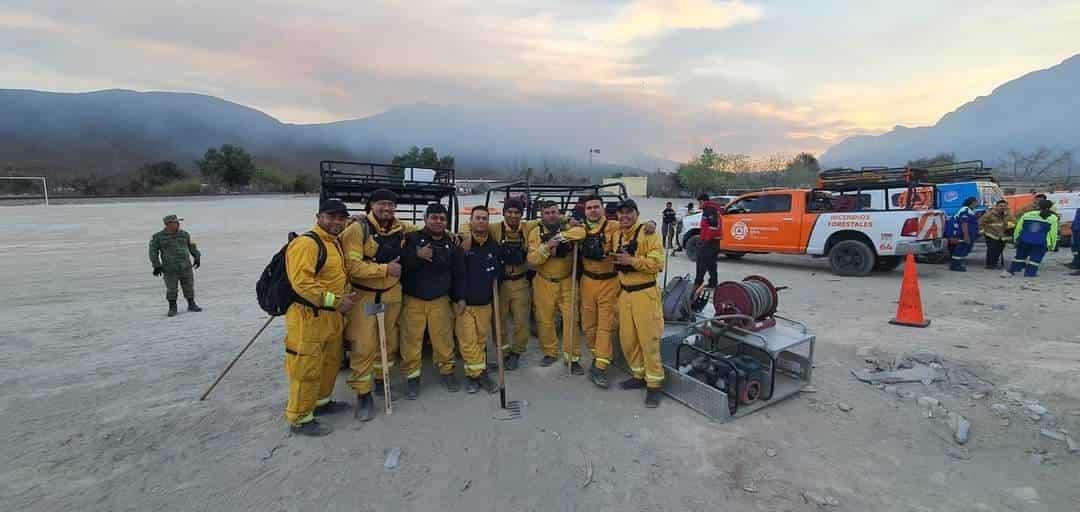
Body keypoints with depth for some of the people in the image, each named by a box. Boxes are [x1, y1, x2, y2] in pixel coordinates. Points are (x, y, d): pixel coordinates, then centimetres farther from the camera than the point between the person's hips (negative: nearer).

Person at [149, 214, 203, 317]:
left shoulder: (184, 234, 2)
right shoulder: (158, 236, -6)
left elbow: (192, 246, 12)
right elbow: (153, 251, -5)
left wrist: (197, 257, 3)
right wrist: (156, 266, -11)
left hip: (186, 267, 2)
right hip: (170, 269, -2)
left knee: (189, 287, 6)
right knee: (171, 290, 3)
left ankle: (191, 305, 19)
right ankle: (172, 308, 17)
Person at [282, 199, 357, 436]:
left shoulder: (336, 242, 14)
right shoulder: (306, 243, -17)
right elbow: (301, 282, -26)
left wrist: (345, 295, 11)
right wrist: (336, 300, -22)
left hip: (332, 316, 10)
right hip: (308, 317, -10)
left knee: (330, 363, 21)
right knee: (306, 369, 0)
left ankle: (320, 401, 39)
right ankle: (300, 419, 14)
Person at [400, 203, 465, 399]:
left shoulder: (451, 243, 6)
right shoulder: (412, 238, -3)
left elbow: (458, 272, 9)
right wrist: (417, 255, -22)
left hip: (440, 300, 2)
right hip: (413, 300, -2)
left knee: (444, 338, 3)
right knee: (411, 340, 0)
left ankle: (447, 371, 22)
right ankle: (412, 376, 17)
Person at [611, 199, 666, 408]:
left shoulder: (648, 232, -9)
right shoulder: (618, 235, 13)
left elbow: (658, 262, -19)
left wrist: (633, 260, -24)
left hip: (645, 293, -7)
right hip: (624, 293, 7)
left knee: (648, 340, -3)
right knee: (627, 338, 11)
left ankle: (654, 384, 10)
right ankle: (638, 376, 28)